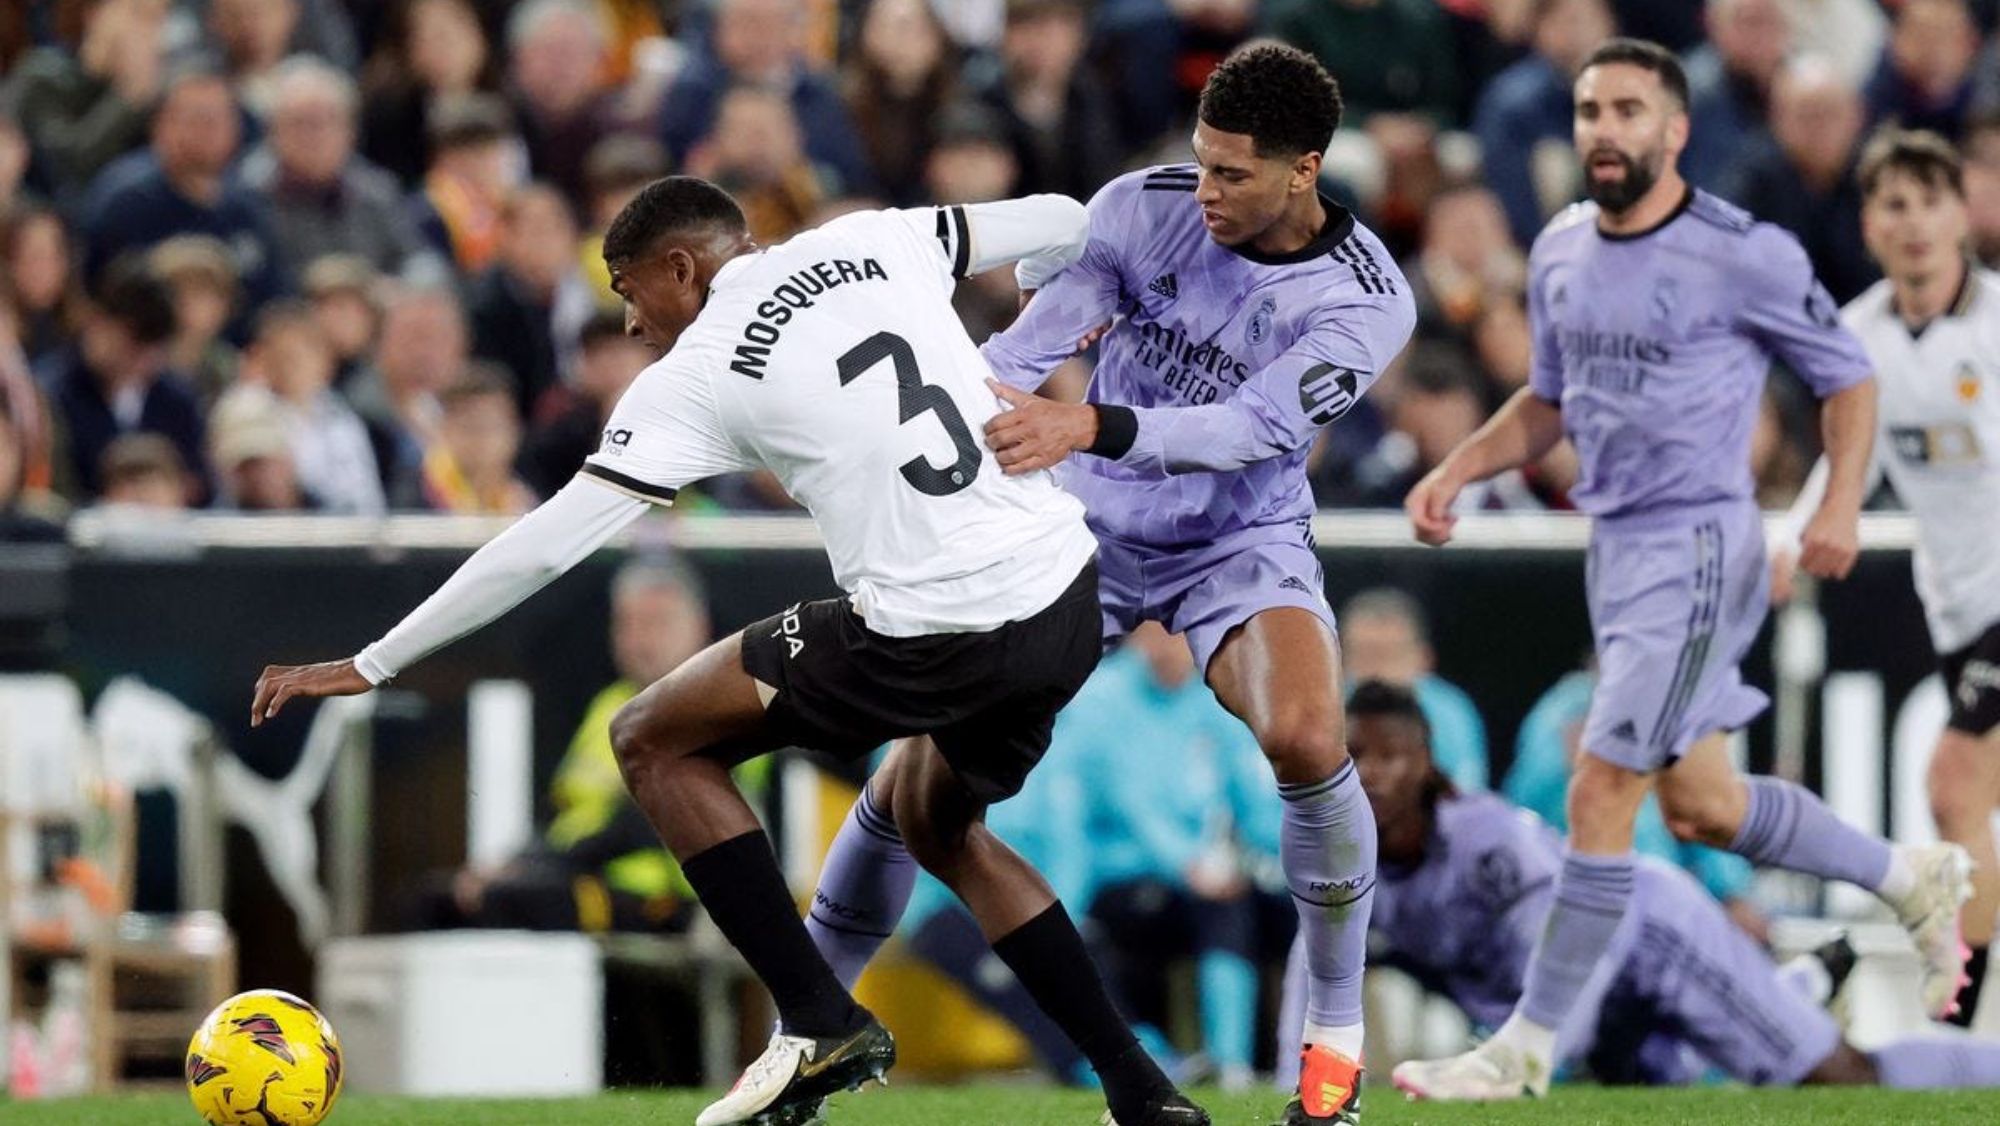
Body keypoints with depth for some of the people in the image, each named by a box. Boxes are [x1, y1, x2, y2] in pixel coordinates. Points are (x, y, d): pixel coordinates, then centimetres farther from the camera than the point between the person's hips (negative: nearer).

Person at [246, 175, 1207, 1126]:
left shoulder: (698, 373, -2)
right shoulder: (875, 242, 10)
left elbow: (544, 545, -3)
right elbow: (1061, 225, 20)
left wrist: (370, 666, 4)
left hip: (929, 637, -7)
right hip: (1071, 607, 7)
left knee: (653, 742, 10)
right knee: (932, 821, 32)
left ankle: (819, 1023, 4)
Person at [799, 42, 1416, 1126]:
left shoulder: (1364, 298, -19)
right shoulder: (1144, 206, -13)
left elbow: (1251, 427, -32)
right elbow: (1024, 351, -18)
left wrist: (1089, 427, -45)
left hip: (1240, 542, -2)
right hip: (1086, 526, 2)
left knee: (1306, 741, -30)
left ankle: (1336, 1032, -9)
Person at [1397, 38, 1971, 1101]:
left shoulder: (1742, 254, -13)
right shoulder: (1559, 252, 8)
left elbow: (1847, 378, -4)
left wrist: (1841, 504, -19)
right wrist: (1453, 472, 7)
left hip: (1697, 550, -8)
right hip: (1615, 549, 8)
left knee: (1599, 795, -11)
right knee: (1699, 806, 15)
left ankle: (1526, 1048, -3)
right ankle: (1913, 878, 36)